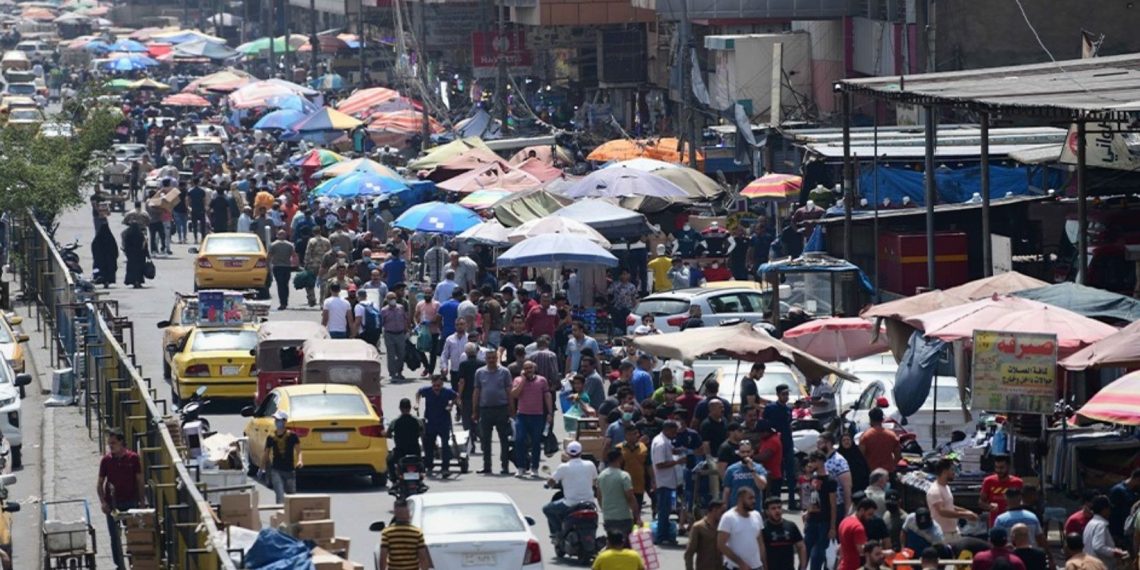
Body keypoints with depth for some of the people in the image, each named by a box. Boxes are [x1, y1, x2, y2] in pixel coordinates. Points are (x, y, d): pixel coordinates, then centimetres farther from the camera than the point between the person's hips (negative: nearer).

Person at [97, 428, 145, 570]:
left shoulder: (133, 458, -3)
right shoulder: (106, 460, 0)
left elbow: (140, 482, 2)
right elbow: (100, 483, 4)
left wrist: (142, 502, -1)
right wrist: (103, 502, -7)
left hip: (131, 502, -1)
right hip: (113, 504, 1)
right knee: (115, 537, 4)